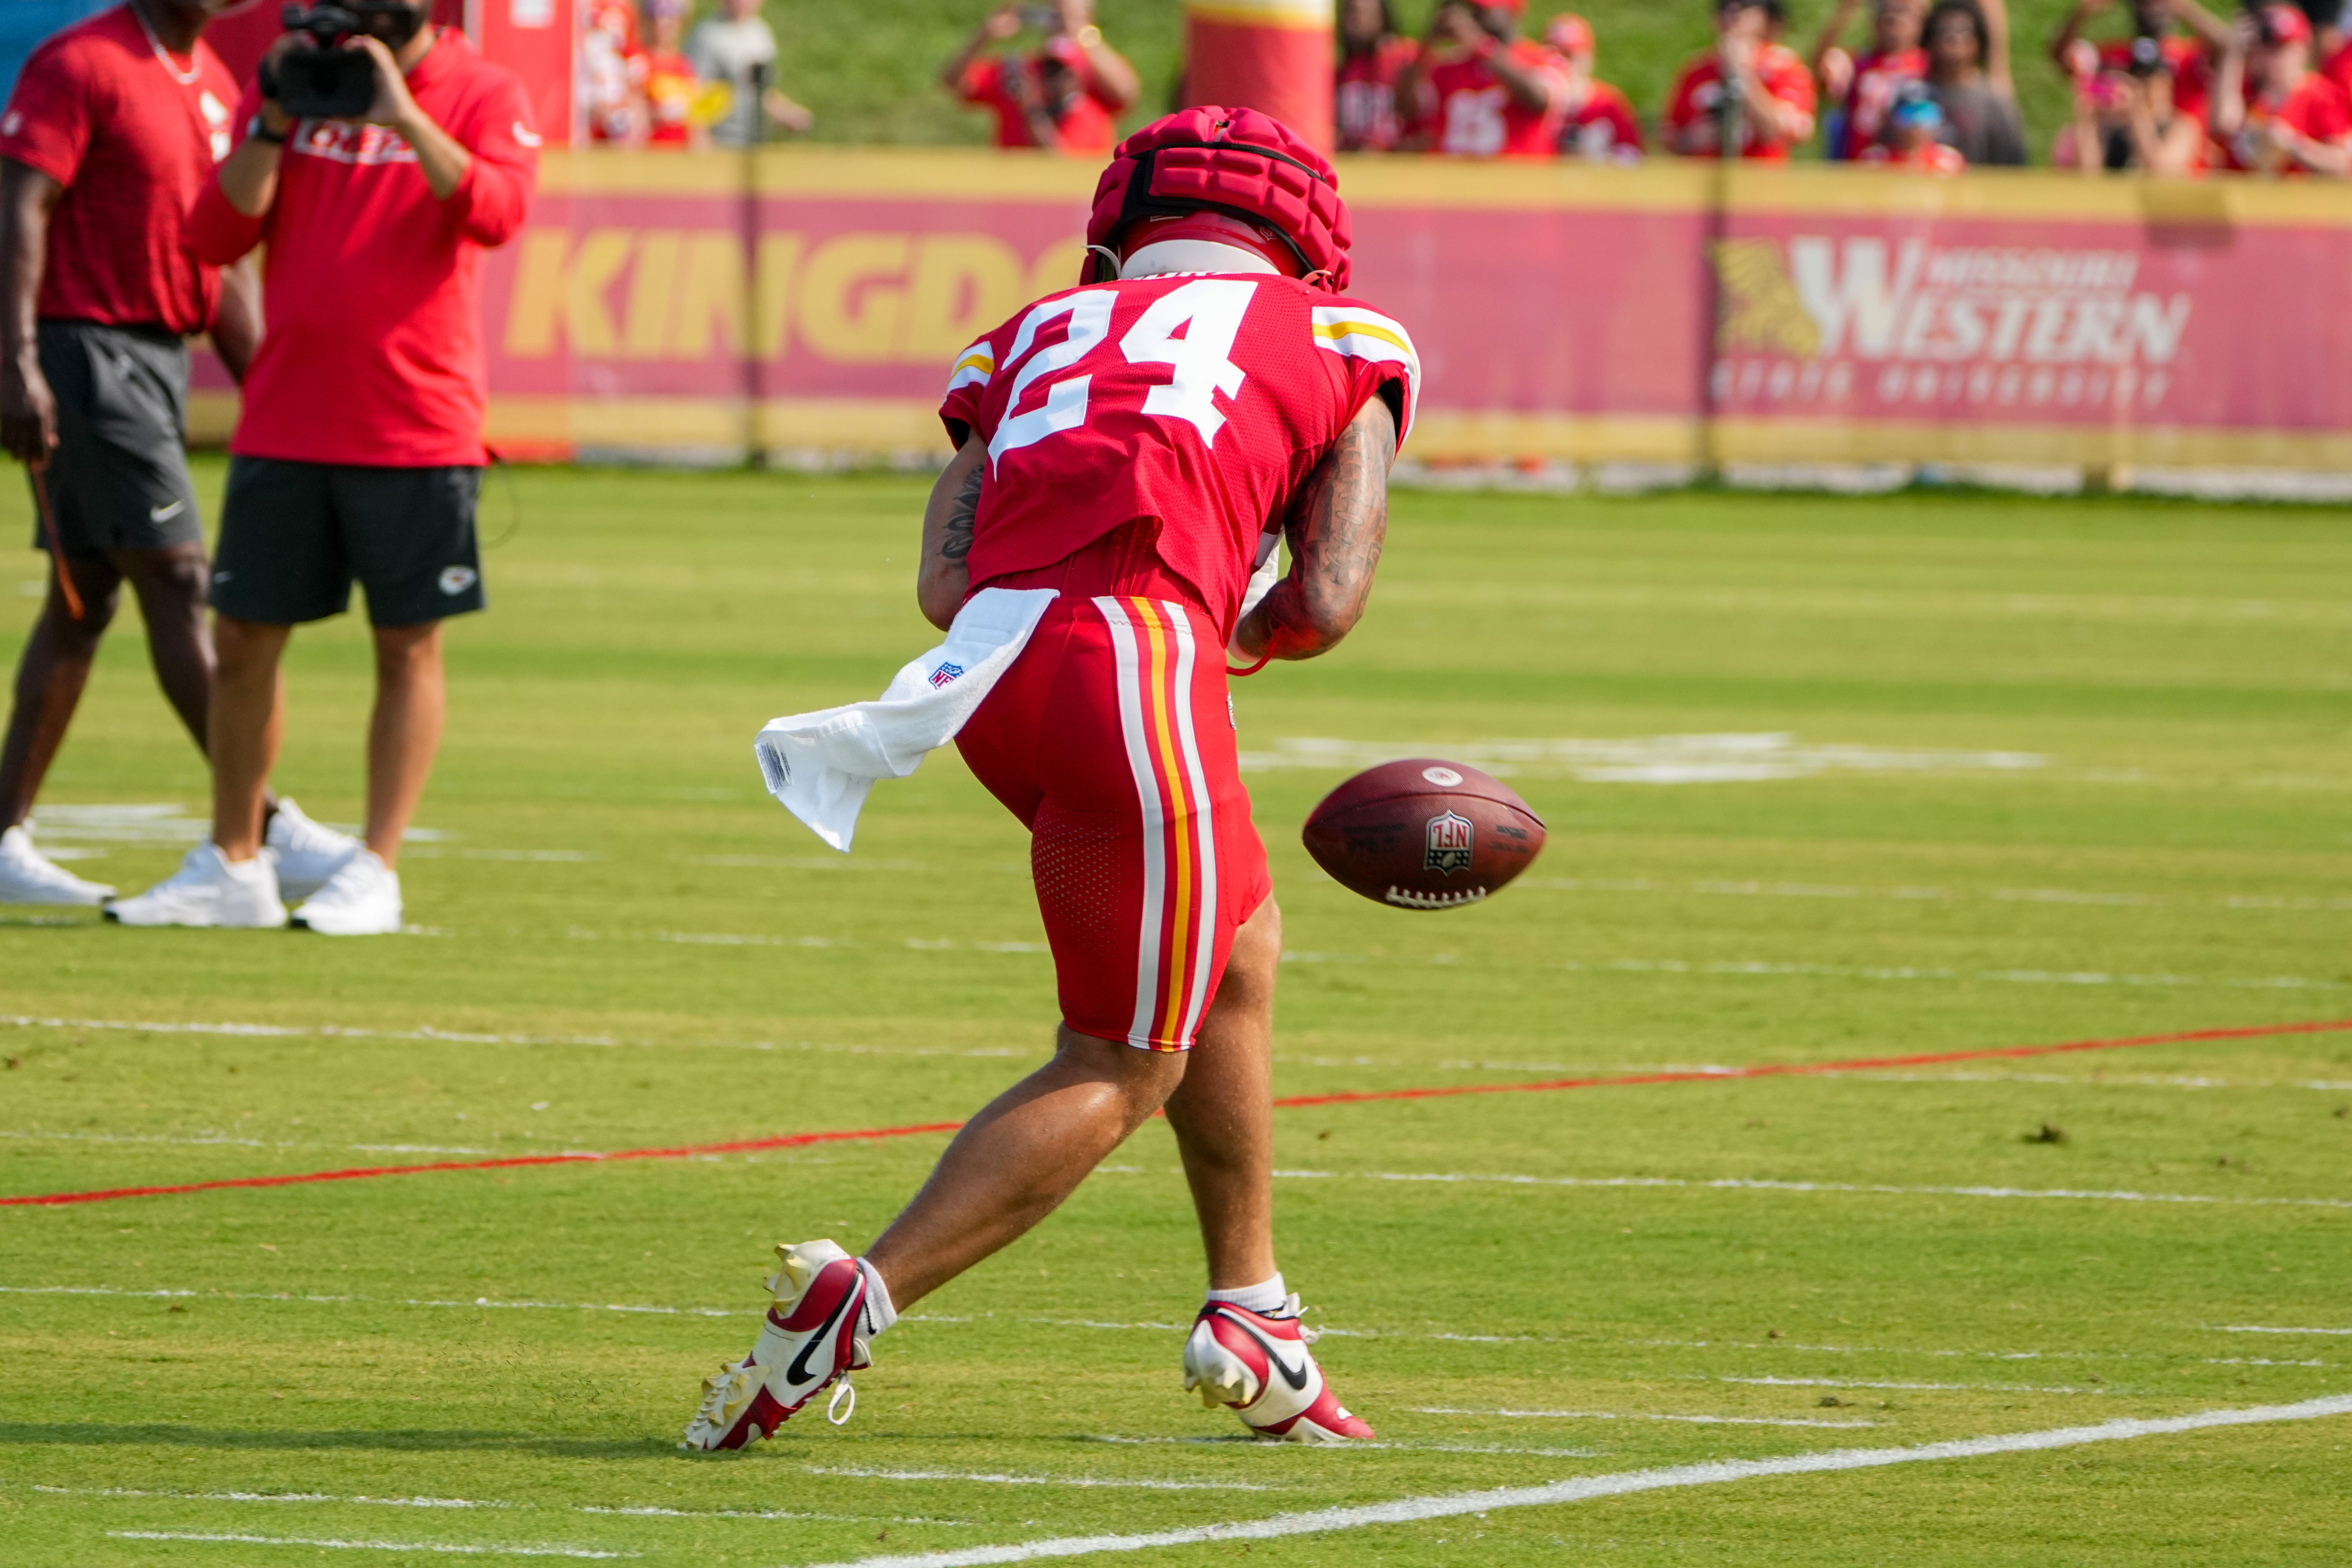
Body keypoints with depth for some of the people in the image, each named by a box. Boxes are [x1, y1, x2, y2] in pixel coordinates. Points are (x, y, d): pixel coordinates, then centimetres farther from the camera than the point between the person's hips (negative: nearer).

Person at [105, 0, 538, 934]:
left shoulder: (482, 96, 0)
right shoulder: (283, 80, 9)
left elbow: (495, 212, -20)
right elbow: (218, 236, 2)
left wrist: (399, 113, -22)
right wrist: (276, 121, -9)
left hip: (417, 426, -4)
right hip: (283, 425, 4)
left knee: (408, 644, -1)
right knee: (243, 637, 5)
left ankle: (376, 872, 3)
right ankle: (230, 867, 14)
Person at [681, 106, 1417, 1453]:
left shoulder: (1038, 338, 30)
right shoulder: (1342, 340, 22)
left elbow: (946, 581, 13)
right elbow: (1326, 605, 10)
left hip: (984, 667, 5)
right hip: (1139, 657, -5)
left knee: (1234, 949, 27)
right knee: (1119, 1074, 7)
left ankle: (1250, 1311, 28)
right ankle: (859, 1297, -11)